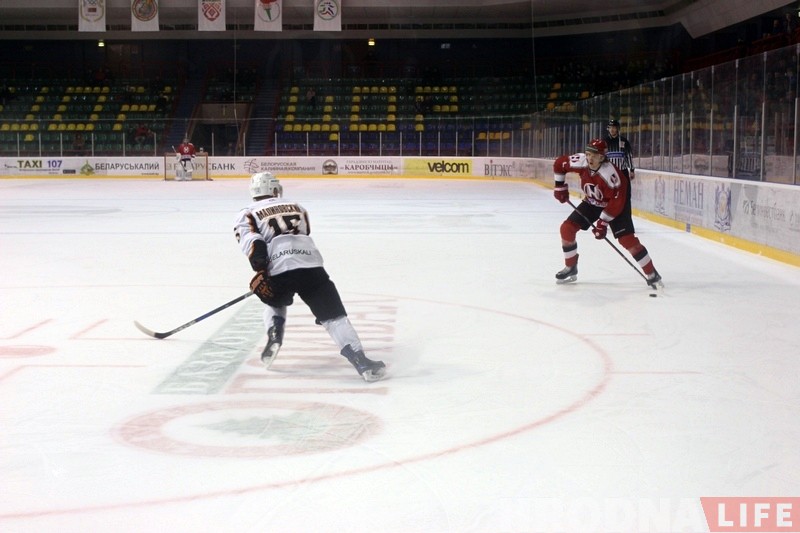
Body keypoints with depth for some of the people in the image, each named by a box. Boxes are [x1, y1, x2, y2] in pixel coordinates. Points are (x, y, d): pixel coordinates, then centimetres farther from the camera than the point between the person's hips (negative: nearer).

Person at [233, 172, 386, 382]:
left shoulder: (246, 214, 17)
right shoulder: (296, 207, 31)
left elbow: (252, 242, -3)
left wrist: (261, 270, -11)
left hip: (279, 272, -1)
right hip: (312, 266, 1)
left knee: (275, 302, 34)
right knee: (334, 315, -2)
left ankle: (274, 335, 8)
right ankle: (360, 361, -20)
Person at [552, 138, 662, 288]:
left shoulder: (609, 173, -36)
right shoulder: (581, 162, -21)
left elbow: (616, 202, -32)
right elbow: (559, 164, -3)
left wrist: (602, 222, -28)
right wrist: (560, 186, -1)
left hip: (616, 205, -6)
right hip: (592, 203, 6)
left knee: (627, 239, -18)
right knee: (567, 228, -5)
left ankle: (652, 275, -8)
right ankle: (570, 268, 13)